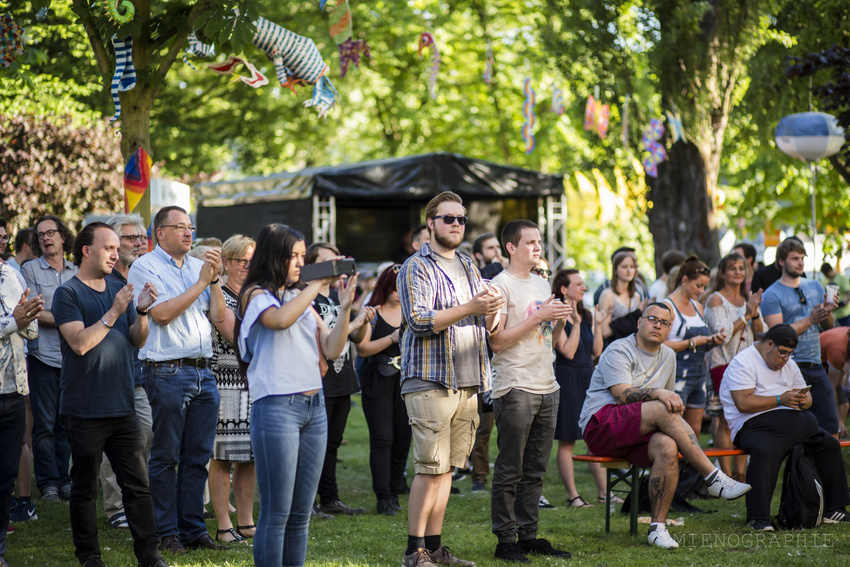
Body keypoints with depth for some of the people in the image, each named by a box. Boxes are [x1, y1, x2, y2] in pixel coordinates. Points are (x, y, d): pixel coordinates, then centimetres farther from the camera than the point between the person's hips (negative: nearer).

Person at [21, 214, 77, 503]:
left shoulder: (76, 273, 14)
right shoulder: (30, 270, 3)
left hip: (72, 357, 3)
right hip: (44, 356, -3)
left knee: (66, 422, 4)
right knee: (45, 423, -4)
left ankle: (63, 478, 10)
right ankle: (48, 482, -1)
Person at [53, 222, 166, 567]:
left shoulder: (118, 290, 13)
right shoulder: (68, 294, -5)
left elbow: (138, 341, 11)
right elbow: (80, 343, -17)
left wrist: (142, 311, -6)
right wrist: (114, 312, -20)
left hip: (122, 406, 5)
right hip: (85, 408, -5)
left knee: (137, 484, 3)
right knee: (85, 487, 4)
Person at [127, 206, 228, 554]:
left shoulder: (198, 266, 14)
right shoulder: (145, 267, -3)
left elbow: (218, 316, 10)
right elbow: (162, 313, -15)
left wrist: (215, 279, -3)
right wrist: (201, 282, -10)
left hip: (203, 372, 6)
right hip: (167, 372, -6)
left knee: (198, 456, 8)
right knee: (165, 456, 0)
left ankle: (193, 529, 15)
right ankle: (166, 533, 6)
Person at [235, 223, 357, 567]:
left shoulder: (301, 298, 17)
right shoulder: (257, 295, -1)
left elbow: (332, 350, 12)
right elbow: (280, 319, -24)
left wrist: (344, 307, -1)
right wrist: (318, 283, -17)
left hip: (314, 407, 7)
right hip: (276, 407, -7)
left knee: (301, 513, 8)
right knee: (276, 512, -7)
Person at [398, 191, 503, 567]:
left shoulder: (468, 267, 19)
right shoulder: (417, 268, -3)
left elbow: (482, 325, 21)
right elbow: (419, 321, -15)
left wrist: (491, 314, -3)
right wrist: (469, 308, -22)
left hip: (468, 382, 7)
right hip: (431, 382, -7)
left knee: (447, 467, 7)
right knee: (431, 468, -9)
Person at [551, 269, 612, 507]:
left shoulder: (586, 315, 13)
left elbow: (596, 352, 9)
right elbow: (568, 351, -16)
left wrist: (598, 324, 1)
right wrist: (576, 323, -18)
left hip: (589, 376, 7)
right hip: (567, 378, -7)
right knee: (567, 441, -1)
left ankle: (603, 492, 12)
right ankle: (572, 495, 3)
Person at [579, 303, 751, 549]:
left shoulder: (668, 356, 20)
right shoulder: (618, 351, -4)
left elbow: (668, 397, 30)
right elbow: (623, 395, -17)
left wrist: (674, 403, 9)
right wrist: (657, 394, -31)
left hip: (640, 432, 6)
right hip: (600, 425, -6)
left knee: (667, 447, -31)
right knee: (663, 410, -32)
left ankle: (657, 527, -27)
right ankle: (714, 478, -29)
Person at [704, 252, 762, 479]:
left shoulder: (748, 299, 15)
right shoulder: (716, 299, -3)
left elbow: (760, 334, 12)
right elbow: (722, 333, -14)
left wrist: (755, 314, -5)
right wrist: (746, 316, -13)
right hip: (723, 363, -6)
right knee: (726, 420, -8)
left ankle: (740, 473, 11)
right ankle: (726, 475, -6)